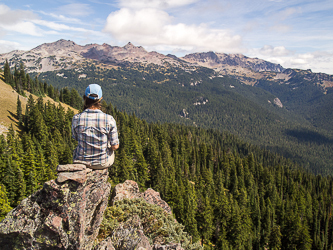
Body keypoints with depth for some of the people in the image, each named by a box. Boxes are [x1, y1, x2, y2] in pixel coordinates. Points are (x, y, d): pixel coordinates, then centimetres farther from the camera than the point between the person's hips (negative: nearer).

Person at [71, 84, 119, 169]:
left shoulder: (76, 118, -17)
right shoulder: (109, 119, -22)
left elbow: (76, 137, 4)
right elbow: (115, 146, -14)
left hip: (82, 161, 1)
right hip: (103, 162, -1)